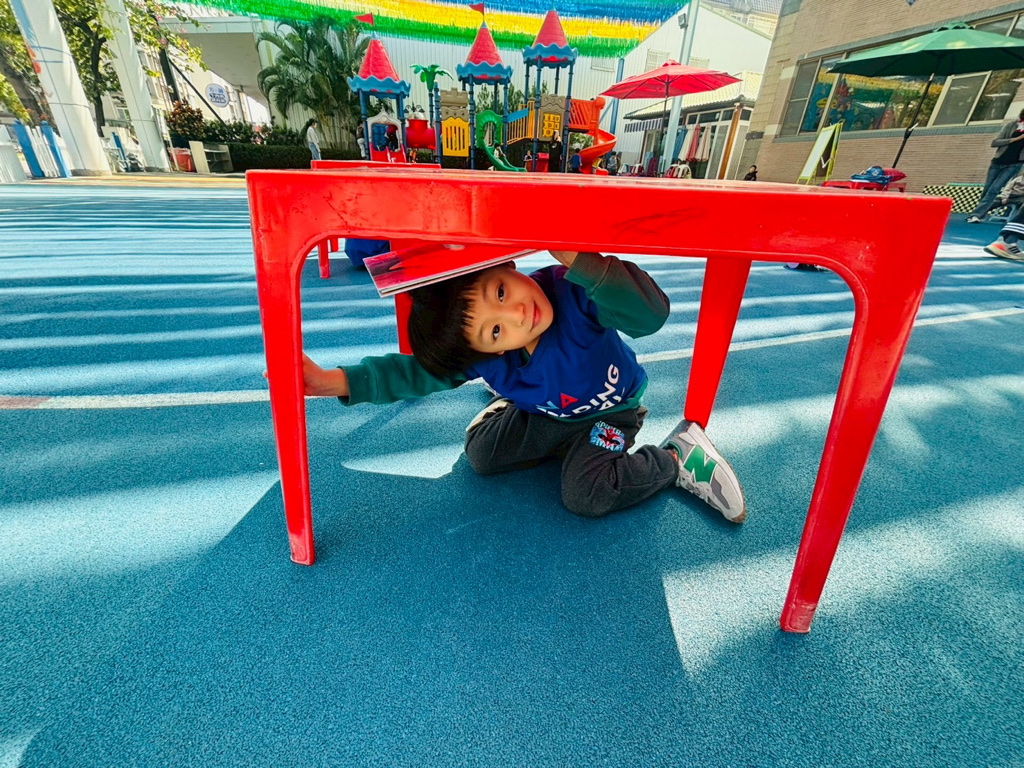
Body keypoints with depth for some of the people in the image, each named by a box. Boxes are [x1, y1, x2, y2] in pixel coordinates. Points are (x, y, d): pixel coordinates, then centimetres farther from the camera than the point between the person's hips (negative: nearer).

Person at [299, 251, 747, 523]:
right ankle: (563, 446, 17)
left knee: (585, 495, -21)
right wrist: (337, 381, -31)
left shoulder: (573, 291, -39)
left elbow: (652, 314, -50)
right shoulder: (481, 356, -29)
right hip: (542, 414, 4)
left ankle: (679, 458, 3)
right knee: (481, 453, -4)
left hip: (609, 411, -3)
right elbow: (417, 373, -20)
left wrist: (577, 261, -60)